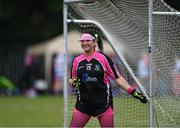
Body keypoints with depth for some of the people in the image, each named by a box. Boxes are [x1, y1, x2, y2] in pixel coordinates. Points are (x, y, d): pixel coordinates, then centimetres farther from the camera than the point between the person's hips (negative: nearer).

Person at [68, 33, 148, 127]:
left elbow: (117, 78, -3)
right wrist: (73, 82, -9)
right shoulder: (77, 60, 5)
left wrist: (132, 92, -10)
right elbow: (71, 80, 15)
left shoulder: (103, 58, -4)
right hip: (83, 103, 3)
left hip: (103, 102, -3)